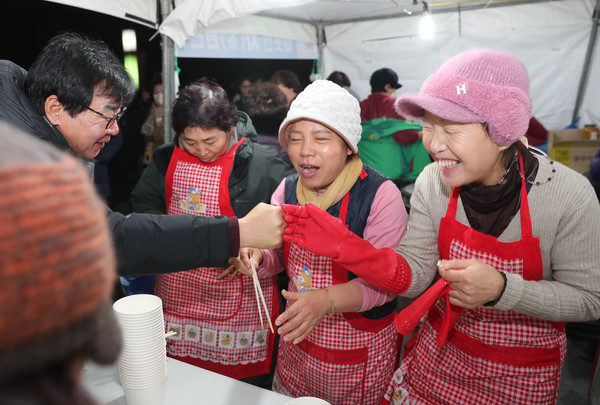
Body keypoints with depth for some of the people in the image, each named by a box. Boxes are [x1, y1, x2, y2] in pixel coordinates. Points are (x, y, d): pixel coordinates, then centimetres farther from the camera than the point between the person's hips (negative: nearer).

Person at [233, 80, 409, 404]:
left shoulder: (380, 195, -20)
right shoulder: (288, 188, -3)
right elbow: (277, 257, 6)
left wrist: (327, 300, -38)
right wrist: (256, 256, -17)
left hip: (360, 347, -5)